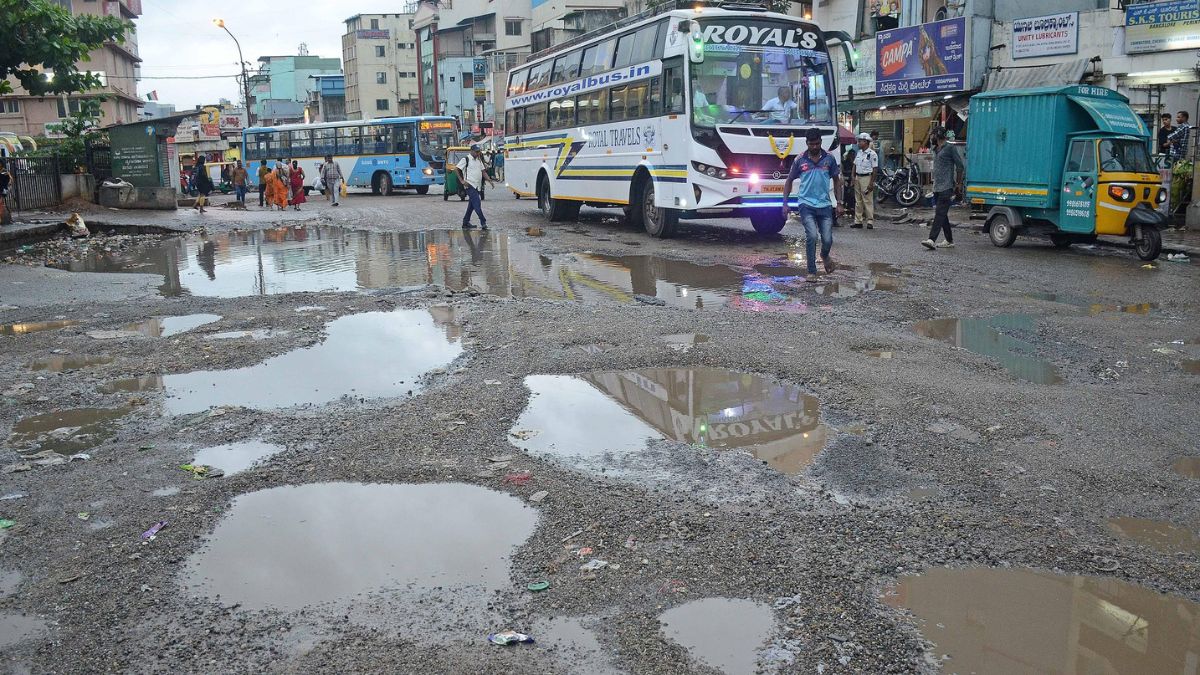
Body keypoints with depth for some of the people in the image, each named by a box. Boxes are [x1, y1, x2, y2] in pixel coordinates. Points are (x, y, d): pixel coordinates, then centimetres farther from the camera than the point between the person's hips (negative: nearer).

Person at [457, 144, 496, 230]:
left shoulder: (479, 160, 17)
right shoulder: (466, 159, -5)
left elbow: (483, 171, 19)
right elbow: (457, 169, -6)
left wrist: (489, 180, 5)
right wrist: (462, 181, -10)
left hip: (477, 186, 8)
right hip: (470, 185, -8)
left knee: (471, 205, 11)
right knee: (477, 204, -14)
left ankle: (466, 223, 19)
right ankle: (483, 222, -16)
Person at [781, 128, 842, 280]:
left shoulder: (829, 158, 4)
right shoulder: (800, 160, 1)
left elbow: (836, 180, 12)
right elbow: (789, 181, 10)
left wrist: (839, 203, 8)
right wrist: (785, 203, 2)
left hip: (825, 205, 2)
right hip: (806, 204, -2)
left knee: (828, 239, 0)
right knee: (811, 236, -17)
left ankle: (825, 256, 37)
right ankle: (812, 272, -5)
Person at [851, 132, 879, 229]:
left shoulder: (872, 154, -10)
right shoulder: (859, 152, 13)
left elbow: (875, 169, -12)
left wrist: (871, 183, -16)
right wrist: (853, 177, 9)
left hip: (866, 178, -8)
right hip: (858, 178, 8)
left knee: (868, 201, -6)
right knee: (858, 201, 10)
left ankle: (870, 221, -2)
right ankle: (858, 221, 15)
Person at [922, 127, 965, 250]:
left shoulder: (950, 148, -6)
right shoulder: (936, 150, 19)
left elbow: (961, 166, -6)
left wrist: (958, 184, -4)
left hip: (946, 188, -9)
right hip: (937, 188, 9)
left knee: (940, 214, -15)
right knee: (942, 214, 11)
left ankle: (932, 240, -24)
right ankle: (949, 241, 18)